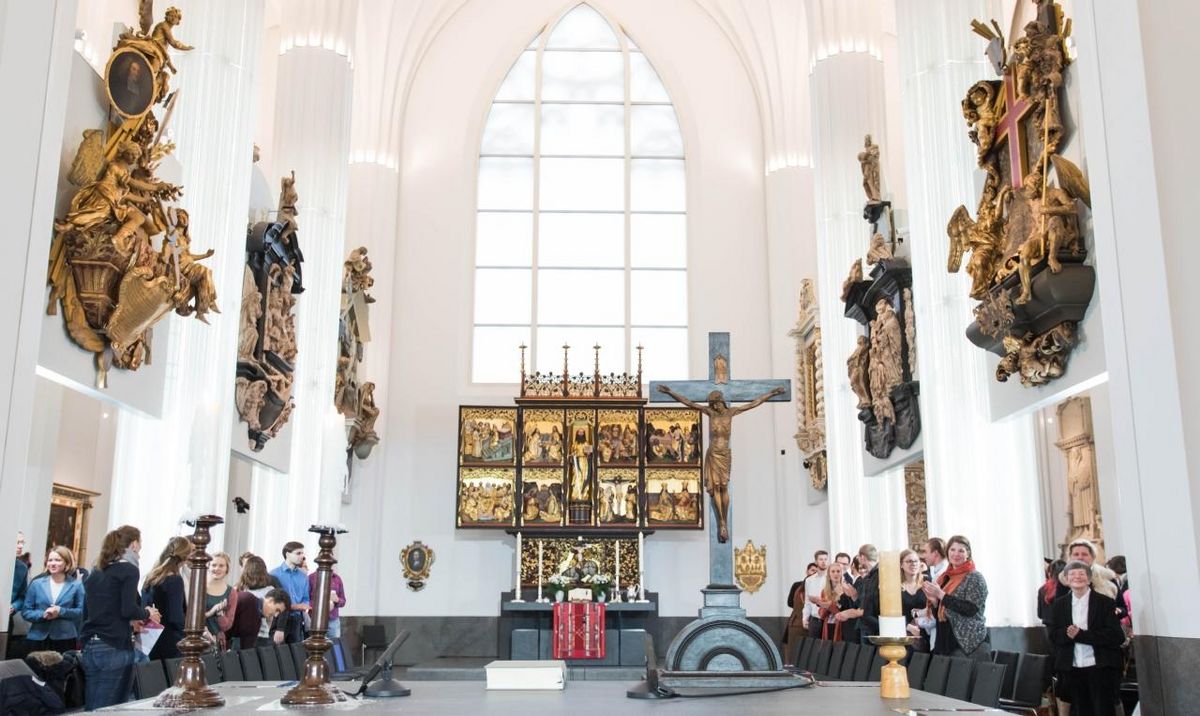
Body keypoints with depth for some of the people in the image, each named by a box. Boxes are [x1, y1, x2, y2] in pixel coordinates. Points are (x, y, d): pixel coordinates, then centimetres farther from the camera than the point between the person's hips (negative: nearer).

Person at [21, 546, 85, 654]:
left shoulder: (76, 585, 3)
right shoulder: (36, 584, 7)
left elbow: (82, 611, -2)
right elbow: (25, 611, 7)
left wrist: (61, 611, -15)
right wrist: (42, 614, -12)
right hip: (38, 639, 2)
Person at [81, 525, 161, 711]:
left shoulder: (95, 572, 16)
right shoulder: (128, 569, -6)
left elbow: (88, 613, 20)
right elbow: (128, 610, -17)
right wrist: (147, 614, 3)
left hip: (89, 646, 7)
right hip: (115, 648, -7)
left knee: (91, 709, 9)